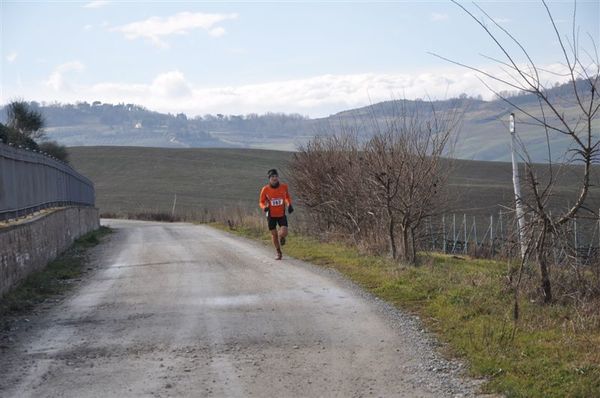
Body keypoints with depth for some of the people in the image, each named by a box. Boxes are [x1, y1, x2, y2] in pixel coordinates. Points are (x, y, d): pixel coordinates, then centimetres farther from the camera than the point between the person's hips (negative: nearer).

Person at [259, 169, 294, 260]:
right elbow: (261, 202, -1)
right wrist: (264, 207, -23)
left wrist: (289, 205, -5)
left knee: (284, 233, -16)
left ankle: (281, 236, 24)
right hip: (271, 215, 0)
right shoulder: (265, 189, -12)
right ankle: (278, 253, 28)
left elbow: (288, 197, 12)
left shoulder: (284, 186, -8)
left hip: (282, 214, 0)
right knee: (274, 235, 6)